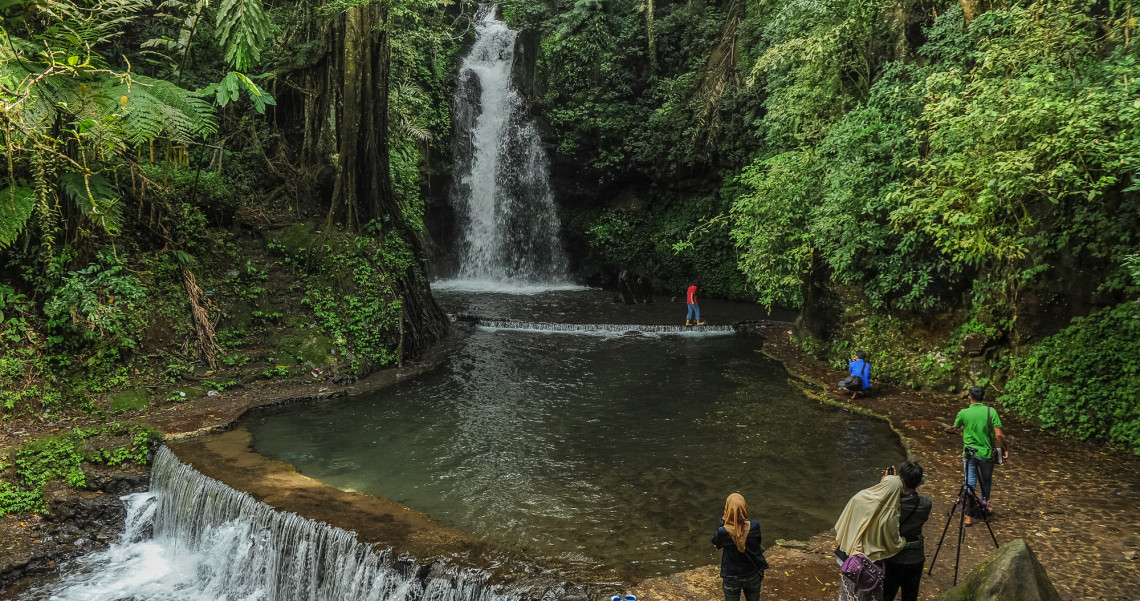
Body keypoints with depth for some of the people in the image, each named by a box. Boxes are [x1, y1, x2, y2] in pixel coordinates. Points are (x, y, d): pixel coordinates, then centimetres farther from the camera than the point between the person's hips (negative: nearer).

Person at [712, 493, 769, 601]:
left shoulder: (723, 532, -28)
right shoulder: (754, 527, -23)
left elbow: (716, 543, -5)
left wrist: (723, 521, -10)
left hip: (732, 579, -2)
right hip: (753, 576, 2)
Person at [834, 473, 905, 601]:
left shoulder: (858, 498, -18)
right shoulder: (890, 517, -26)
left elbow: (841, 525, -5)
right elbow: (894, 545, -10)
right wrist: (906, 541, 10)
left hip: (849, 554, 3)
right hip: (871, 562, -3)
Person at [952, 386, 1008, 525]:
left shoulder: (963, 413, -8)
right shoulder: (991, 412, -11)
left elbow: (956, 426, 12)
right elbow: (998, 435, -13)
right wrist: (1005, 449, 0)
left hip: (969, 453, 0)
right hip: (986, 453, 0)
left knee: (970, 483, 5)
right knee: (986, 482, 22)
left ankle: (969, 515, 3)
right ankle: (984, 507, 41)